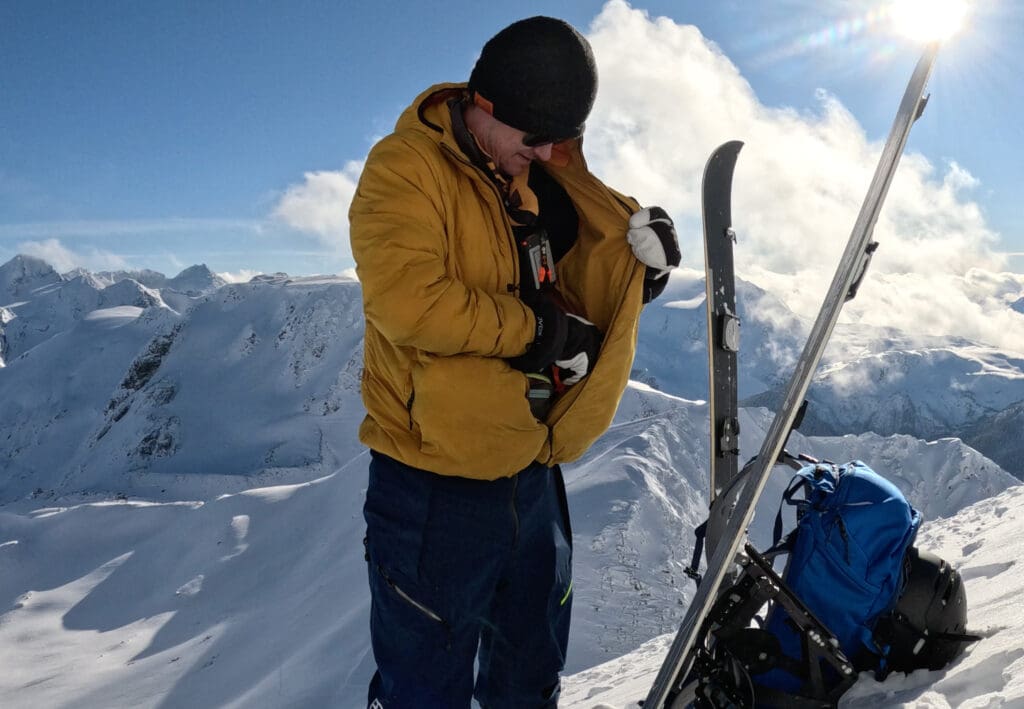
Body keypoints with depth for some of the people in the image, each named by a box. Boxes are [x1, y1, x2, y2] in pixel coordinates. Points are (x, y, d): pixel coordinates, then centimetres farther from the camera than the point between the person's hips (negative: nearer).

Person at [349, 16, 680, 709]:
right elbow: (406, 299, -25)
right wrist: (536, 330, -18)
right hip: (435, 482, -6)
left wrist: (641, 249, -10)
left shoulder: (544, 180, 9)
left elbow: (583, 290, 11)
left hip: (533, 473, 7)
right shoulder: (406, 168, -10)